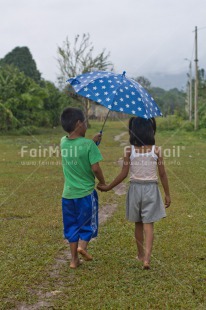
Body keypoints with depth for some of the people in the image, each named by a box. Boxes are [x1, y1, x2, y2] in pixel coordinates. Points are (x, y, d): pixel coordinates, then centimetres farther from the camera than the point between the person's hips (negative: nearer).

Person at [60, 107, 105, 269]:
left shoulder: (63, 142, 0)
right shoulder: (89, 144, -16)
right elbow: (95, 168, -16)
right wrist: (103, 182, 0)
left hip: (68, 193, 5)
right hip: (86, 193, -4)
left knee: (72, 225, 15)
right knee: (88, 223, 14)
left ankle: (74, 259, 19)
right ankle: (82, 245, -10)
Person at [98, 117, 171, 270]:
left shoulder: (129, 150, -7)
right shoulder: (156, 150, -7)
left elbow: (124, 174, -7)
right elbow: (162, 174, -3)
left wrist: (109, 187, 5)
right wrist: (167, 194, 7)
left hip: (135, 188, 1)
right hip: (151, 189, -1)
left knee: (138, 224, 17)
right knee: (149, 224, 1)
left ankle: (141, 254, 31)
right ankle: (147, 258, -10)